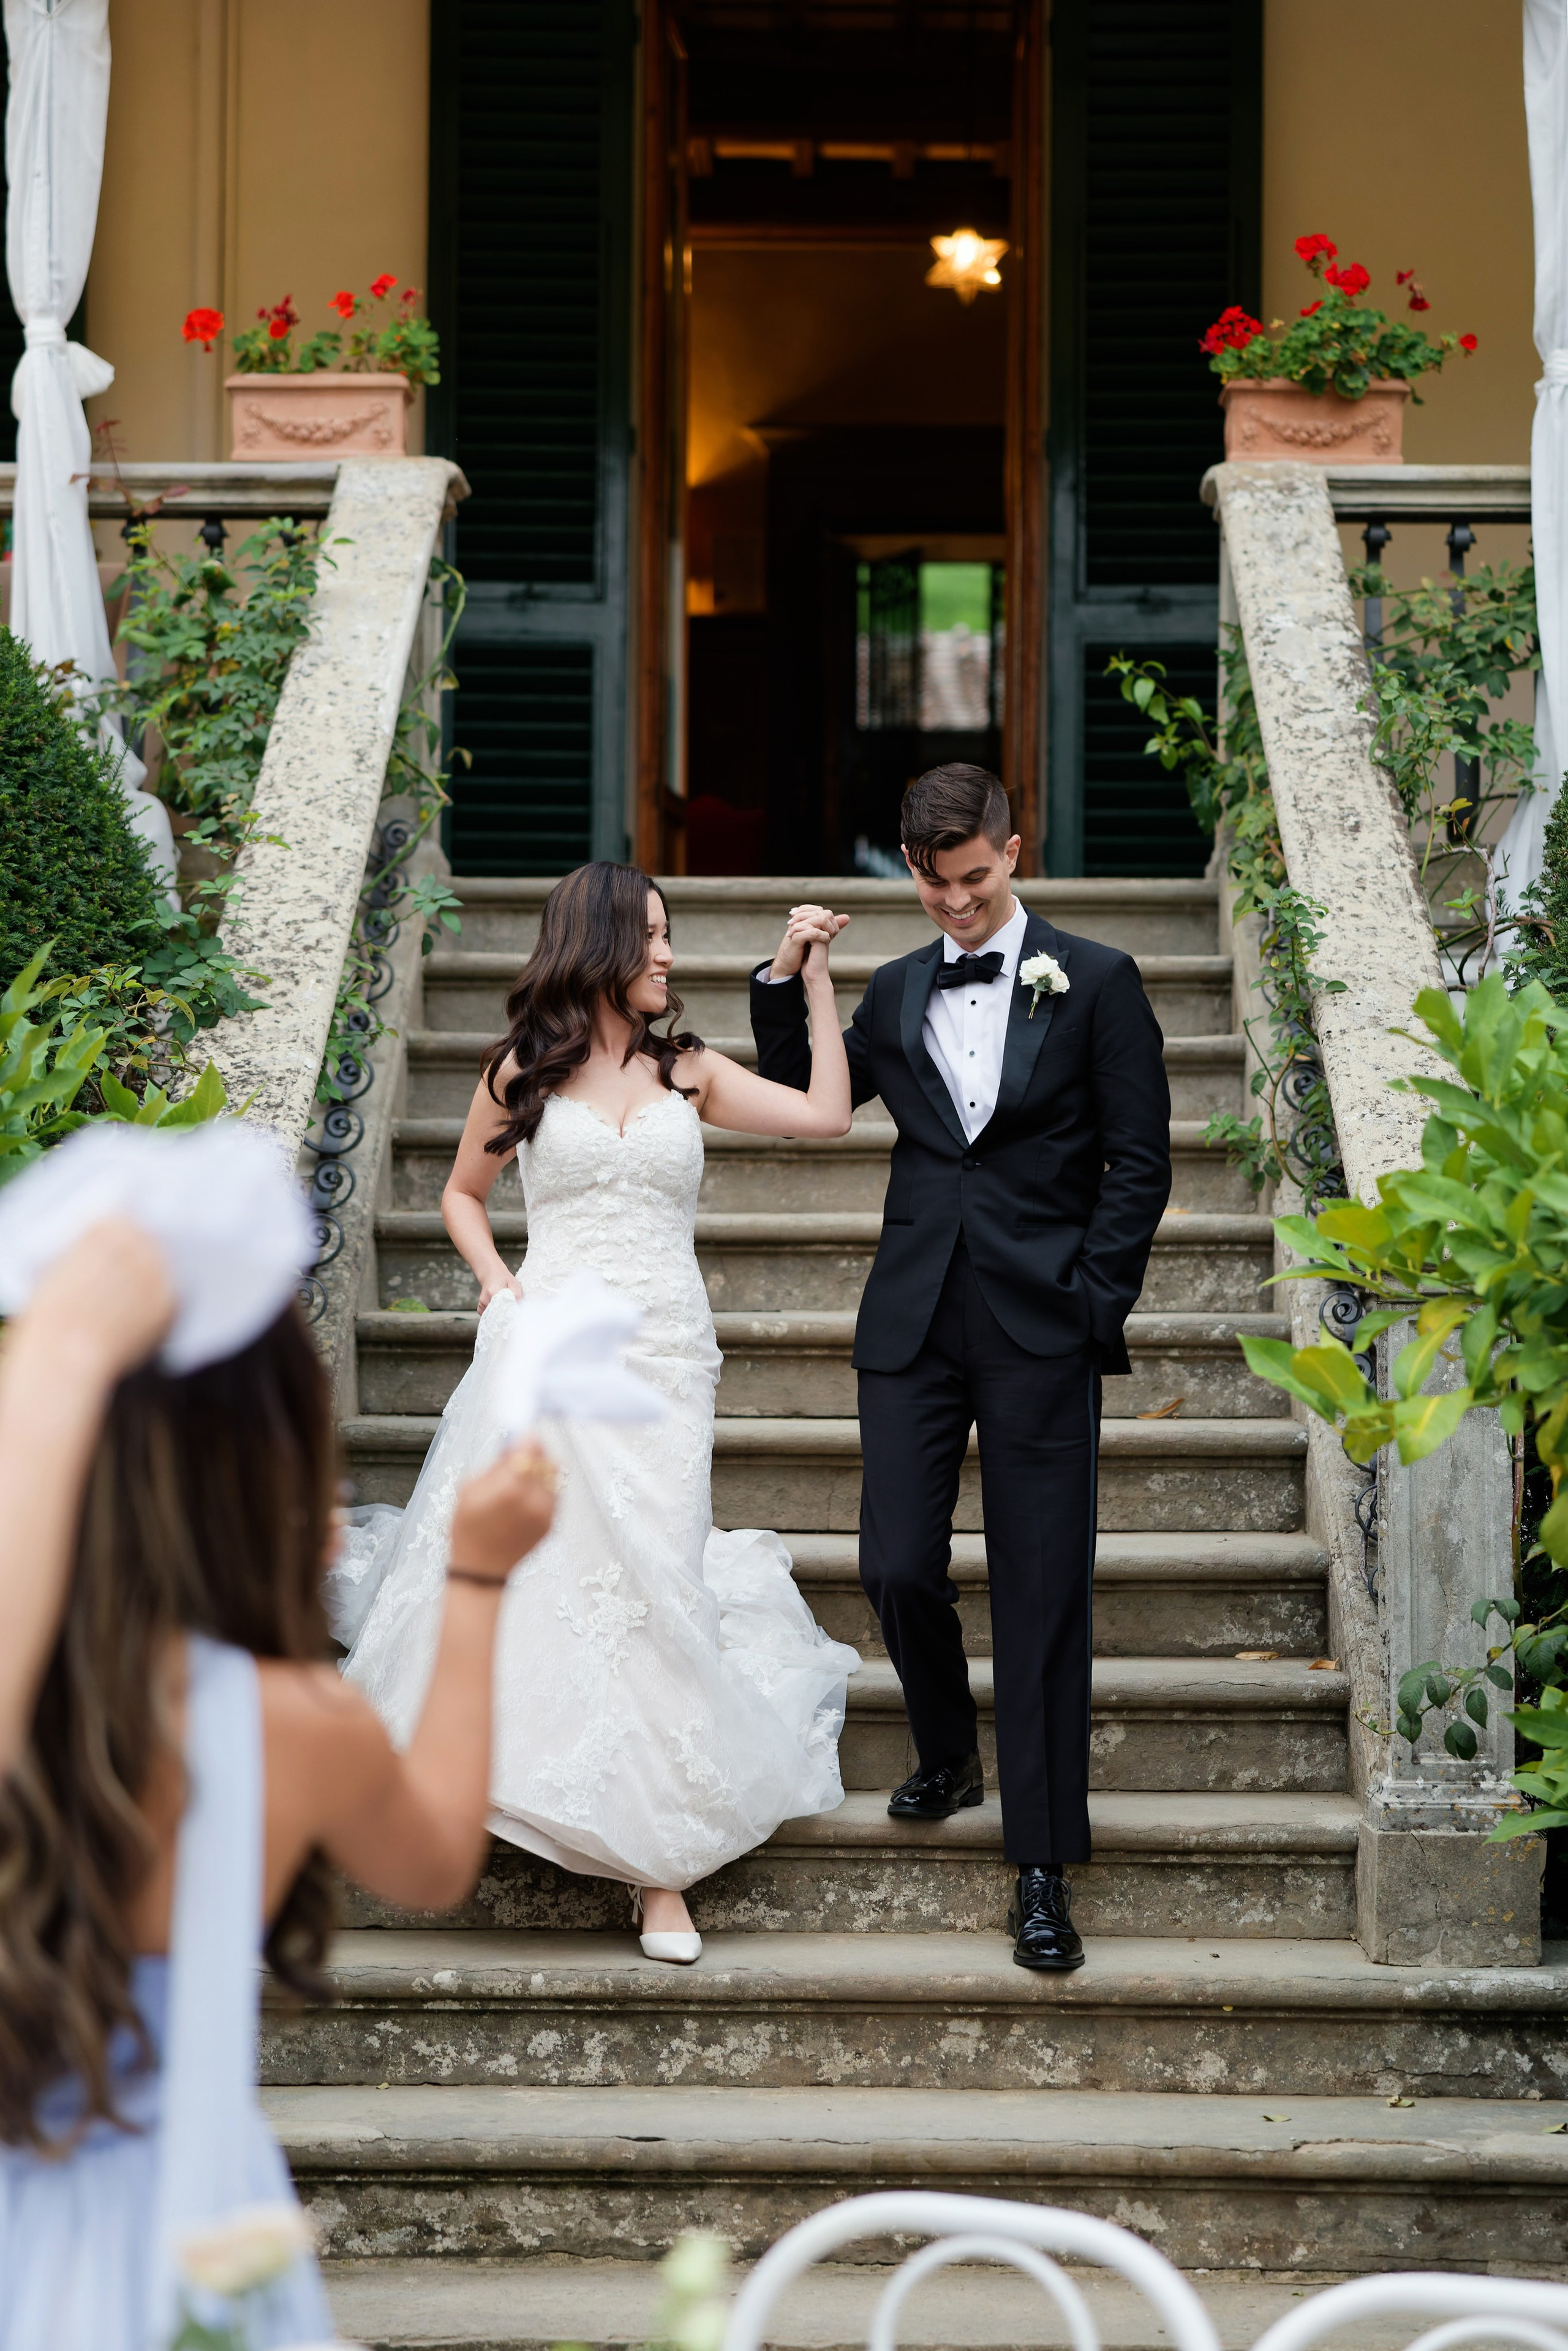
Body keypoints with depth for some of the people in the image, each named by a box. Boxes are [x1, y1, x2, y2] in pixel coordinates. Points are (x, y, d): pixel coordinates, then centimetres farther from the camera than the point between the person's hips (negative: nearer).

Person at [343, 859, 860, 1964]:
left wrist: (816, 980, 5)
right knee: (522, 1565, -6)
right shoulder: (524, 1074, 7)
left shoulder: (690, 1071, 10)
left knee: (652, 1591, -4)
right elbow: (463, 1192, 18)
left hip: (660, 1360, 0)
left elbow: (827, 1113, 3)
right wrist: (497, 1286, 1)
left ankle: (660, 1866, 1)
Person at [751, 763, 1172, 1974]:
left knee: (1043, 1592, -2)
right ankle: (949, 1754, 31)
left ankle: (1044, 1866, 4)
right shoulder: (895, 993, 13)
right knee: (898, 1569, 1)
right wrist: (786, 979, 6)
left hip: (1043, 1328, -3)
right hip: (914, 1322, 4)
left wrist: (1095, 1307, -7)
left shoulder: (1096, 981, 1)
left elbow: (1140, 1160, 0)